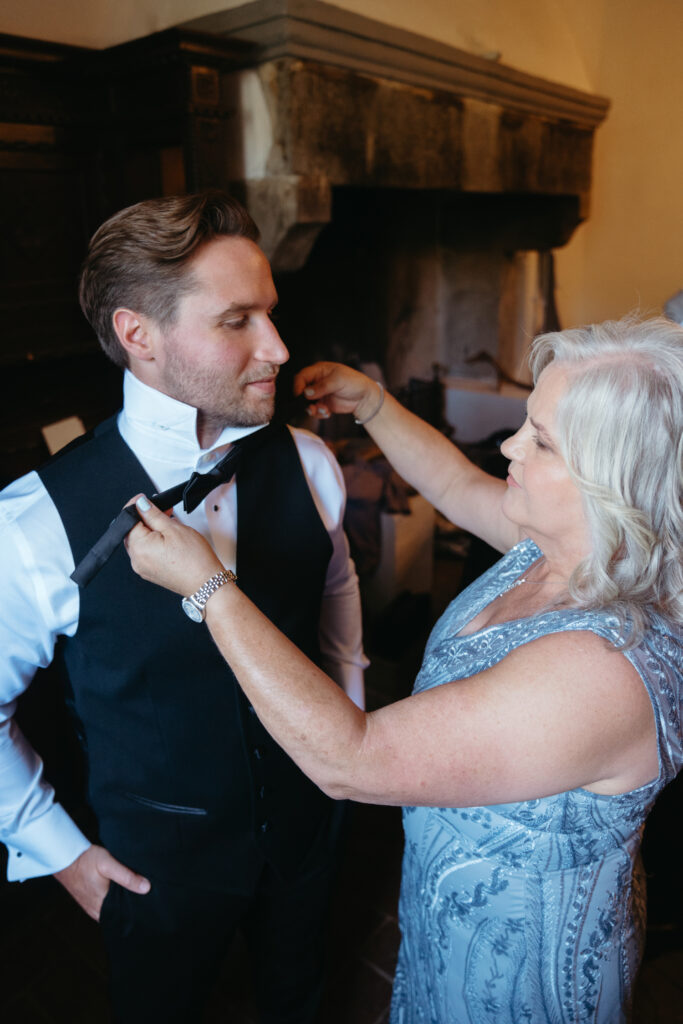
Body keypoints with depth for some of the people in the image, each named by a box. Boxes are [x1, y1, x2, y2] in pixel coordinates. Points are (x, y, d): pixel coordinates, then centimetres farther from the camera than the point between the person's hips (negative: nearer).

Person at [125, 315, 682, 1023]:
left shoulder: (599, 671, -41)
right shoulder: (563, 545, -14)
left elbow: (347, 761, -38)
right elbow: (459, 488, 6)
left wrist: (205, 584, -34)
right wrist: (369, 402, -3)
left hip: (515, 964, -6)